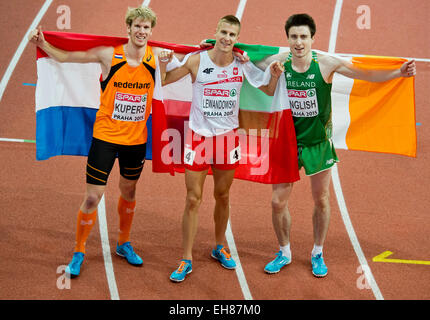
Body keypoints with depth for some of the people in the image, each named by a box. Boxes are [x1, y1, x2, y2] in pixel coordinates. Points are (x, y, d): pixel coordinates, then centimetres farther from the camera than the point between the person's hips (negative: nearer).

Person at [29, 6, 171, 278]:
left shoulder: (157, 56, -5)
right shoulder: (109, 54, -13)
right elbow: (64, 56, -5)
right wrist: (41, 43, -20)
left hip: (136, 139, 3)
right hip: (106, 136, -3)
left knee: (129, 192, 21)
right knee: (92, 197, -4)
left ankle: (124, 244, 42)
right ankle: (79, 252, 16)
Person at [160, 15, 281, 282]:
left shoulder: (242, 64, -2)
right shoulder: (197, 61, -8)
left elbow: (269, 90, 8)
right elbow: (164, 82, 1)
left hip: (228, 137, 2)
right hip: (199, 136, -2)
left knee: (223, 196, 14)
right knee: (193, 199, 0)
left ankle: (220, 247, 34)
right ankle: (187, 260, 8)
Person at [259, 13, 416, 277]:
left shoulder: (326, 63, -16)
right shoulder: (277, 62, -11)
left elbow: (368, 74, -16)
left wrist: (398, 73, -32)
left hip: (318, 142, -1)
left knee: (321, 200, 11)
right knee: (278, 202, 3)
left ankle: (317, 254, 32)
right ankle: (284, 253, 27)